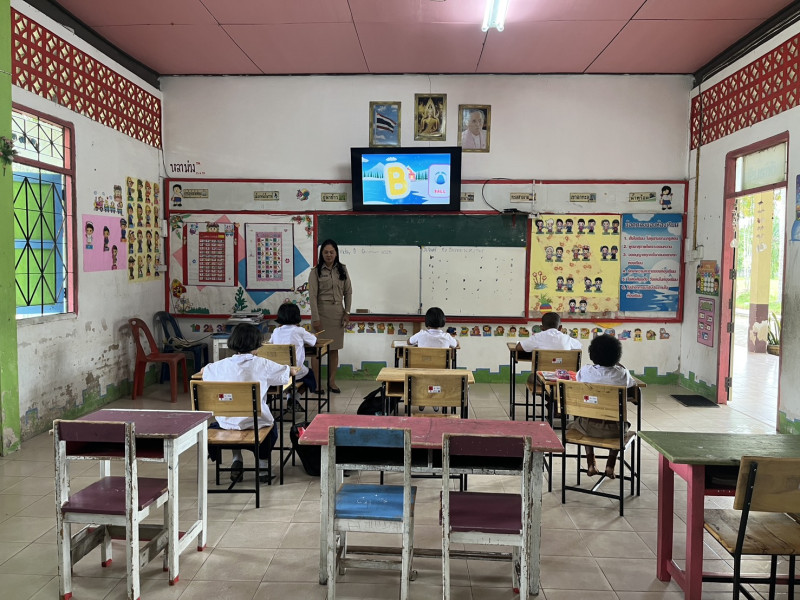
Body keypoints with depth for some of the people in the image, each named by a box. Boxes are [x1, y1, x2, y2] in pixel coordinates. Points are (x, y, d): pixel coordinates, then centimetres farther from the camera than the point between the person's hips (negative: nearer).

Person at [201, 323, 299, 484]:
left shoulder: (223, 365, -4)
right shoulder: (263, 364, -9)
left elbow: (203, 371, 18)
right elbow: (289, 372, 7)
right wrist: (293, 369, 32)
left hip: (228, 421, 2)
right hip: (256, 421, -2)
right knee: (270, 425, 32)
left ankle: (236, 460, 27)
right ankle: (263, 465, 25)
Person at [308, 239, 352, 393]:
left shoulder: (342, 270, 7)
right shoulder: (316, 272, -4)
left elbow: (348, 292, 10)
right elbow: (312, 296, -8)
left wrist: (347, 312, 2)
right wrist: (315, 318, -14)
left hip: (337, 312, 3)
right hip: (321, 311, -3)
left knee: (334, 349, 8)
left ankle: (332, 381, 17)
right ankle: (316, 382, 7)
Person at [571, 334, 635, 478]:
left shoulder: (585, 371, -7)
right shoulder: (622, 373, -7)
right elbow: (632, 385, 14)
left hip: (590, 427, 0)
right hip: (613, 429, 0)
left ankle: (590, 465, 29)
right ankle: (610, 466, 28)